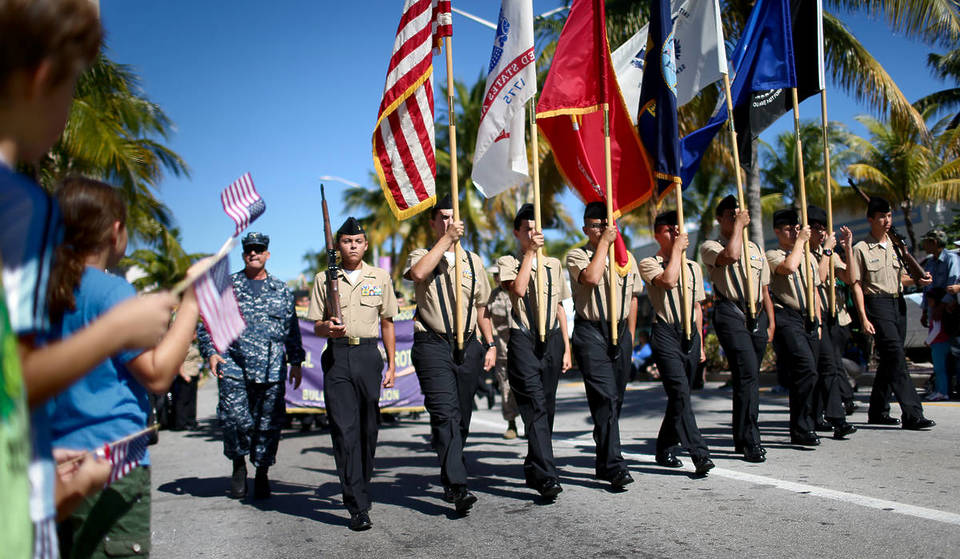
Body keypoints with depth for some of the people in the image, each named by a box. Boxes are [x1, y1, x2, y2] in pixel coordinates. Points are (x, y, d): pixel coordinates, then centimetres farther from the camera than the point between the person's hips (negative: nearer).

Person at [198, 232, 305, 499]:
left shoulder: (281, 290, 14)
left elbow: (292, 329, 18)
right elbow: (208, 323, 12)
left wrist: (296, 361, 13)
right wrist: (211, 352, -1)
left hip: (271, 370, 1)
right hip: (233, 368, -1)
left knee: (268, 423, 2)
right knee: (235, 420, -8)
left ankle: (262, 474, 18)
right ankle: (238, 465, 18)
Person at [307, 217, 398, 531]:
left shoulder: (380, 278, 11)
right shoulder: (324, 279, 9)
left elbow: (387, 324, 14)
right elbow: (317, 326, 11)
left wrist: (391, 365, 10)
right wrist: (328, 328, -13)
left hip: (369, 355, 1)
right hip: (337, 356, -1)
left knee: (368, 428, 6)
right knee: (344, 430, -9)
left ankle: (360, 490, 28)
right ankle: (358, 507, -9)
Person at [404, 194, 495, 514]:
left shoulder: (473, 261, 17)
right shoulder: (423, 256, 7)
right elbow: (418, 273, -19)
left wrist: (490, 344, 11)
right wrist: (446, 239, -14)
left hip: (469, 345, 4)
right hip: (433, 344, -4)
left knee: (462, 416, 8)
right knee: (445, 413, -16)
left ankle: (450, 480, 22)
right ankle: (457, 486, -18)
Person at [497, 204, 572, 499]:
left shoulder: (553, 264, 16)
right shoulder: (508, 262, 4)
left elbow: (560, 308, 18)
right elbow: (518, 289, -17)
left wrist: (566, 348, 13)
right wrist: (530, 253, -12)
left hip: (552, 339, 5)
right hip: (523, 340, -4)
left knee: (547, 406, 7)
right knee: (535, 405, -13)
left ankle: (533, 469, 23)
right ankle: (547, 476, -16)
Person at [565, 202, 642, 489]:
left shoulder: (626, 257, 14)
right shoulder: (577, 255, -1)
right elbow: (591, 277, -22)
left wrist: (630, 336, 17)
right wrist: (604, 242, -12)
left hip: (620, 332, 5)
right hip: (591, 333, -5)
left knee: (615, 399, 8)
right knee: (604, 398, -14)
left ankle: (604, 463, 20)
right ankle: (615, 465, -14)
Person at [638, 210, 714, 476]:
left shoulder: (693, 267, 18)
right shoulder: (649, 264, 0)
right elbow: (668, 280, -21)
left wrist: (700, 343, 19)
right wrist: (676, 249, -10)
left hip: (690, 334, 6)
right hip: (665, 334, -6)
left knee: (679, 394, 8)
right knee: (680, 392, -17)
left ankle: (665, 449, 21)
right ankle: (699, 453, -19)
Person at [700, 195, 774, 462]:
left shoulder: (755, 249, 21)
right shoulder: (710, 247, 3)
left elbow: (764, 290, 21)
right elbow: (731, 255, -21)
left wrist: (771, 322, 12)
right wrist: (738, 225, -8)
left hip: (757, 315, 6)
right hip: (730, 315, -6)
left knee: (749, 377, 8)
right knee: (748, 373, -17)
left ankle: (742, 438, 19)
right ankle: (751, 442, -13)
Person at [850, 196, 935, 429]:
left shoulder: (895, 245, 15)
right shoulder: (861, 249, -4)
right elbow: (857, 285, -7)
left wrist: (918, 280, 3)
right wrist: (864, 318, -14)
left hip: (898, 305, 7)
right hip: (878, 305, -7)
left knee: (890, 359, 10)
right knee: (896, 358, -14)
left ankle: (877, 412, 20)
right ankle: (912, 415, -16)